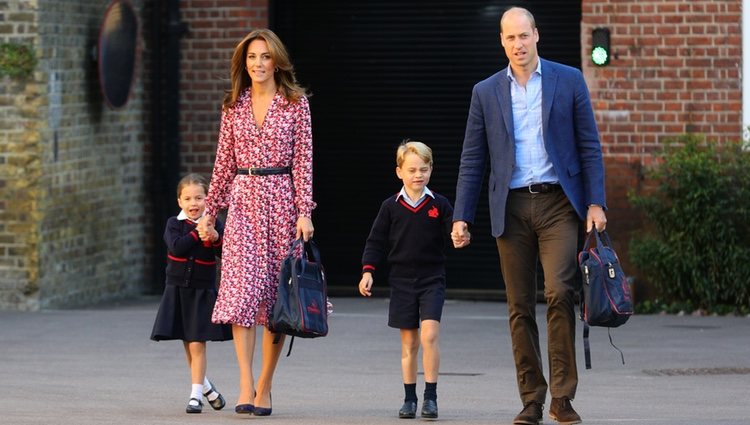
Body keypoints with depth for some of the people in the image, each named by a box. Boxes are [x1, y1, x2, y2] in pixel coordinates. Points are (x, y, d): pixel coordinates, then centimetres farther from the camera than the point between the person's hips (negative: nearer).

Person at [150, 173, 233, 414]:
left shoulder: (214, 224, -1)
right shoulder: (174, 224, 1)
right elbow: (176, 247, -16)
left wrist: (216, 238, -24)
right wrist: (197, 234, -18)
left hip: (203, 291, -2)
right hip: (178, 290, 2)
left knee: (197, 344, -8)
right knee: (187, 345, 11)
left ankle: (196, 395, -4)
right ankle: (205, 386, 31)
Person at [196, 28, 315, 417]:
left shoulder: (296, 103, 2)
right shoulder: (234, 107, 9)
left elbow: (303, 161, -2)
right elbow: (224, 163, 14)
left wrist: (305, 212, -10)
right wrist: (209, 210, 12)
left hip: (282, 200, -1)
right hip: (243, 200, 1)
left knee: (277, 294, 1)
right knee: (242, 287, -12)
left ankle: (264, 388, 9)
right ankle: (246, 386, -17)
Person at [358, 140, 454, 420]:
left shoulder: (439, 205, 2)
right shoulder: (391, 207, 3)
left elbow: (451, 236, 2)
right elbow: (376, 242, 6)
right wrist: (368, 271, -2)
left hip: (432, 280, -1)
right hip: (401, 280, 1)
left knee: (429, 334, -16)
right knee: (409, 342, 7)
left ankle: (431, 397, -10)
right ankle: (410, 398, 16)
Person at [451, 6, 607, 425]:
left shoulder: (569, 80, 5)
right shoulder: (486, 92, 9)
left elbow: (589, 146, 5)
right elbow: (472, 160, 10)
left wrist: (596, 202, -4)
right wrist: (462, 217, 3)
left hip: (558, 203, -2)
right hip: (512, 208, 2)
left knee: (560, 292, -16)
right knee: (520, 307, 3)